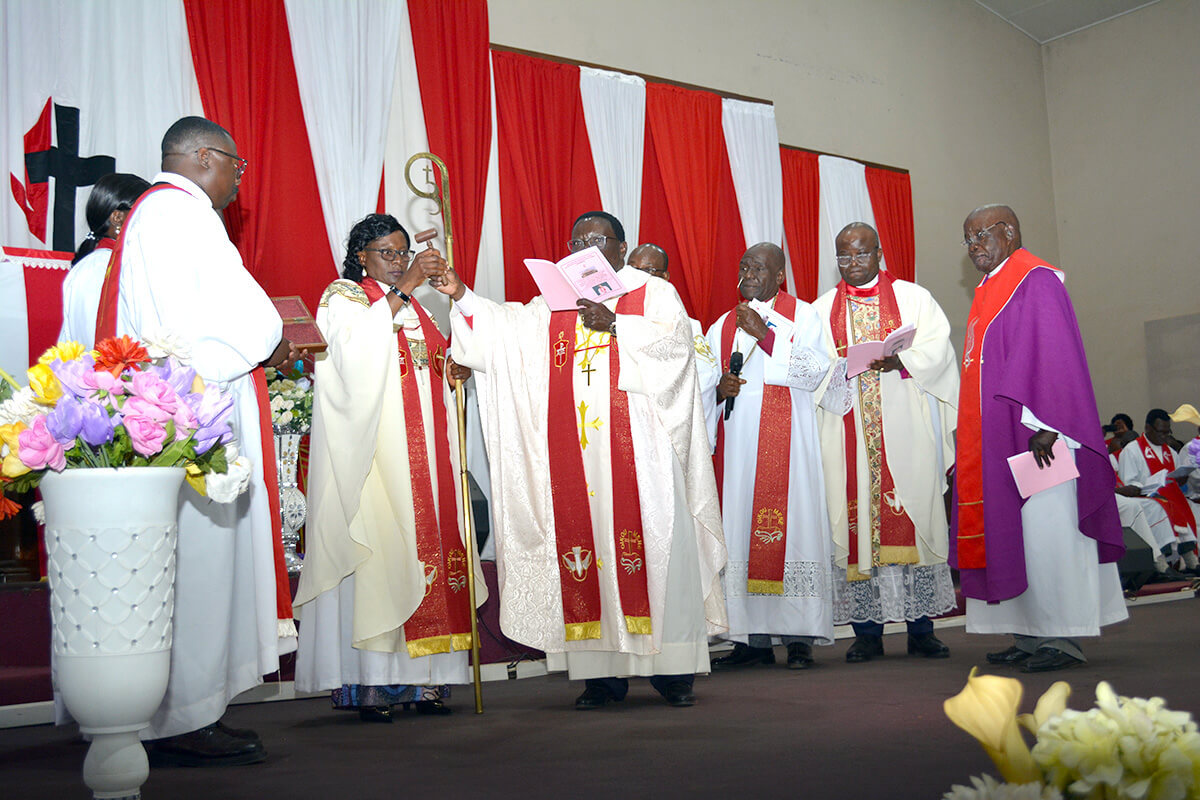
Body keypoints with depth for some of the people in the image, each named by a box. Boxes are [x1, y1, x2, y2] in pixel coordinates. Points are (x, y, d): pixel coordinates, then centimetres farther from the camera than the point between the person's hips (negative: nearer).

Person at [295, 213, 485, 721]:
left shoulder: (416, 307, 23)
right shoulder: (341, 297, 4)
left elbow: (438, 364, 26)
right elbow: (360, 346, -17)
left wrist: (455, 367, 4)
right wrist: (403, 289, -21)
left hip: (423, 450, 6)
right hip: (372, 446, -6)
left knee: (424, 543, 0)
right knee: (375, 545, -12)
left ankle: (423, 677, 2)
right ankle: (369, 680, -9)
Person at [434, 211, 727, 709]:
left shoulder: (654, 293, 8)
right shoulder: (554, 303, 19)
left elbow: (673, 342, -9)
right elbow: (507, 326, 7)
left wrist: (614, 324, -17)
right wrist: (462, 296, -5)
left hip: (637, 452, -3)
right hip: (575, 458, 4)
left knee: (651, 549, -4)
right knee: (583, 550, 0)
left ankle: (671, 667, 3)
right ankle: (602, 672, 6)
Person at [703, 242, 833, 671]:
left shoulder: (802, 316, 7)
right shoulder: (722, 326, 18)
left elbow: (814, 370, -8)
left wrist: (765, 335, -13)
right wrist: (719, 389, -7)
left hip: (786, 439, -4)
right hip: (737, 442, 4)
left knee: (789, 526, -7)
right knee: (739, 528, -1)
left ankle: (799, 636, -1)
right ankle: (753, 638, 3)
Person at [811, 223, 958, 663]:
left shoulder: (912, 298, 10)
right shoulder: (822, 309, 14)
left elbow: (937, 348, -1)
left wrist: (901, 361, -19)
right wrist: (833, 372, -16)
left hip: (905, 428, -1)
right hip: (848, 433, 1)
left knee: (913, 514, -3)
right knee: (855, 517, -2)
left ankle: (921, 629, 5)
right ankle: (867, 631, 4)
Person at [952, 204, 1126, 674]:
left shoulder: (1036, 280, -7)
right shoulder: (990, 292, 21)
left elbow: (1052, 355, -16)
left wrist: (1042, 424, -23)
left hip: (1031, 435, -9)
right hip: (995, 440, 9)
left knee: (1044, 527, -8)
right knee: (1007, 529, 7)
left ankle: (1062, 639, -3)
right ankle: (1032, 635, 12)